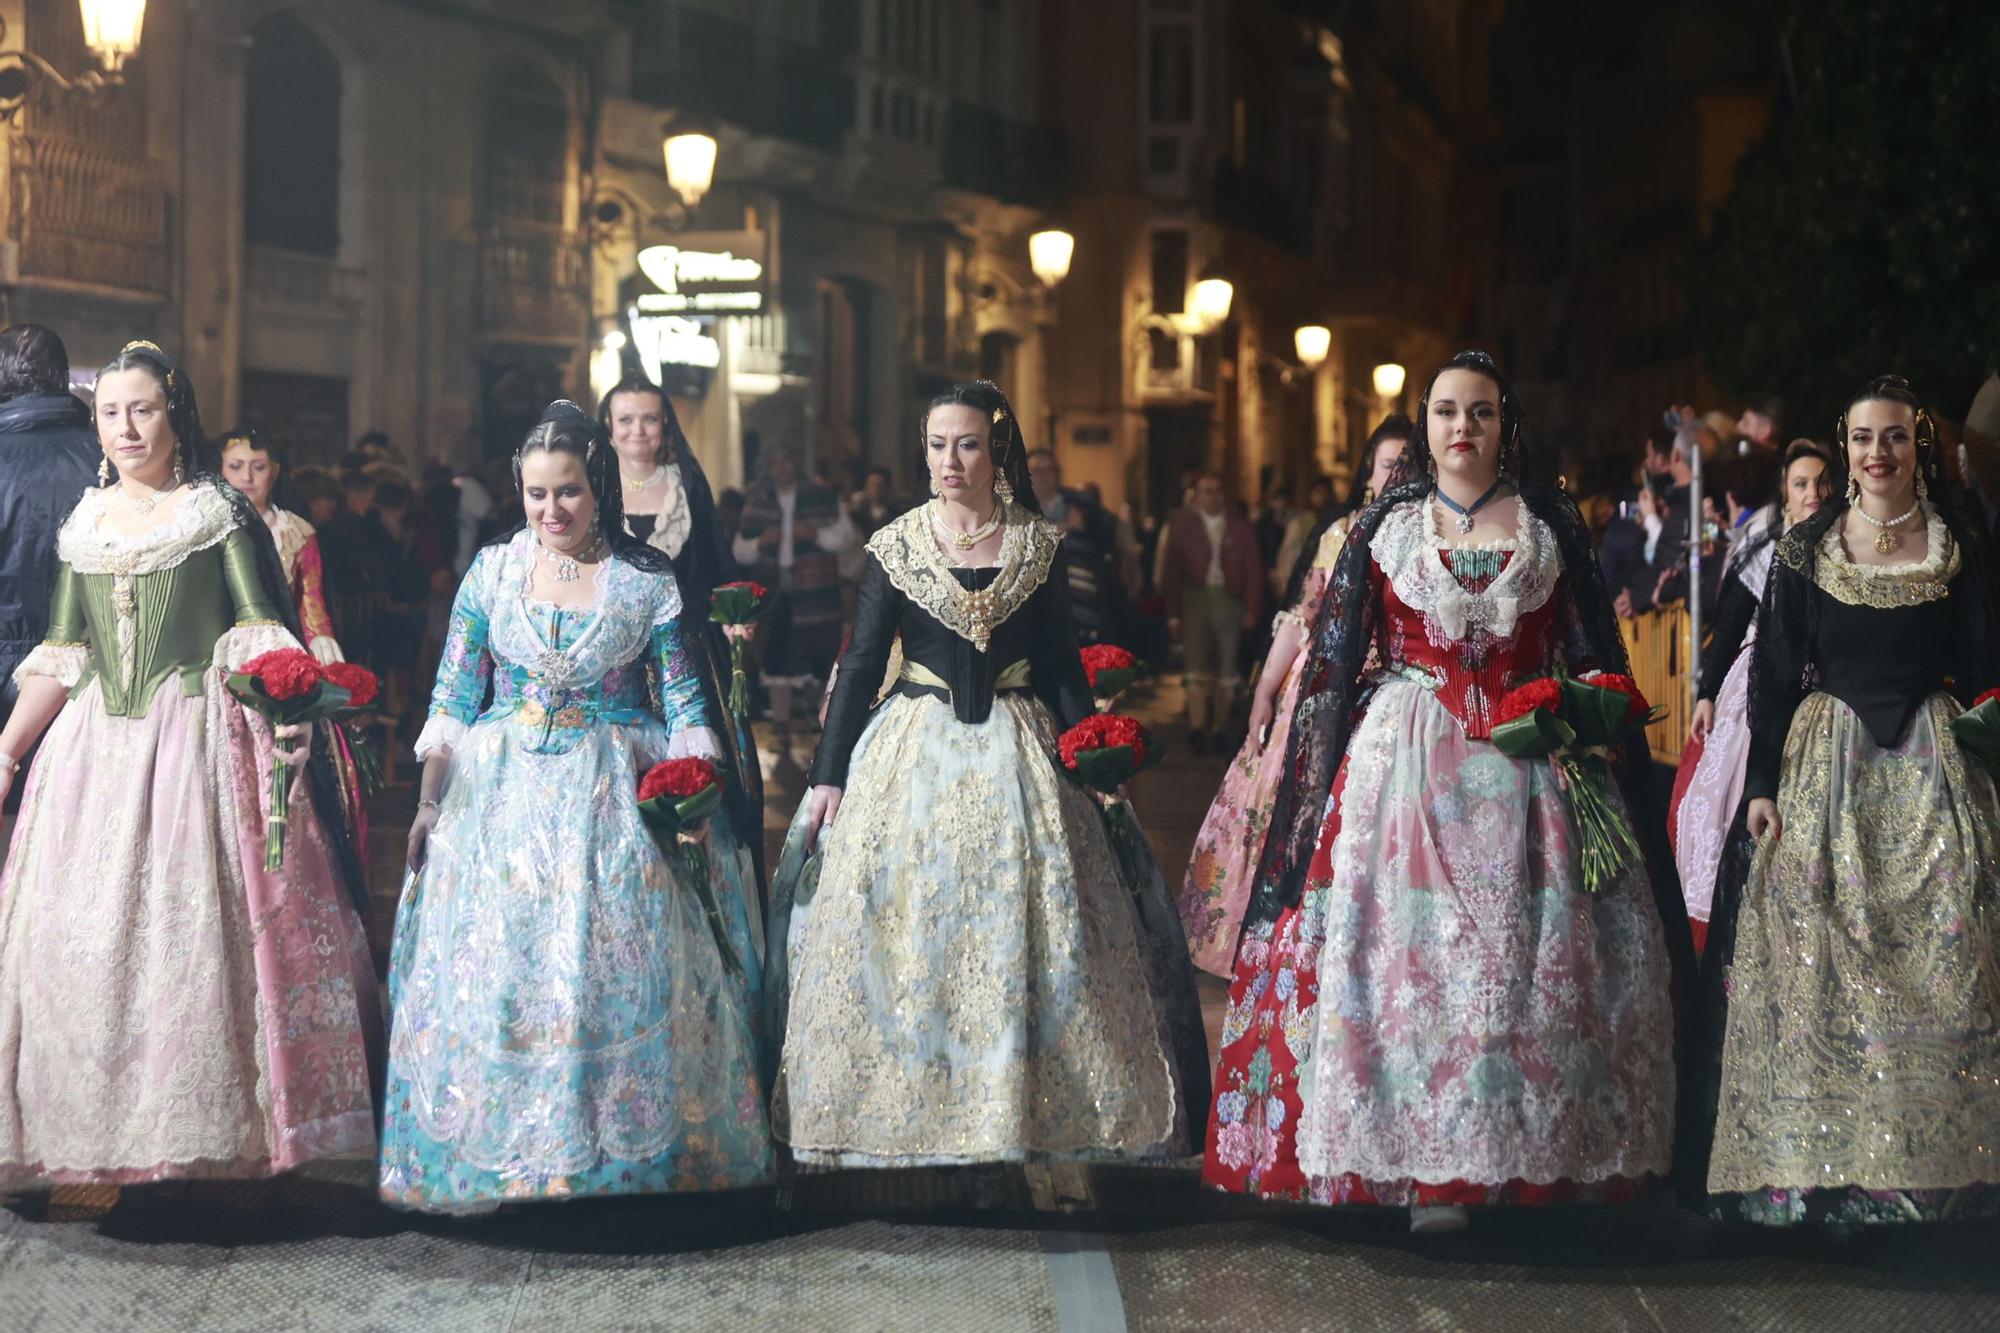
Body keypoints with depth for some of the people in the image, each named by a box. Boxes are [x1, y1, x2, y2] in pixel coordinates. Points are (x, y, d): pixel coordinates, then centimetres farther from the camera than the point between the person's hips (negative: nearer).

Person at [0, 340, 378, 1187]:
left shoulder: (217, 514, 1)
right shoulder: (86, 524, 13)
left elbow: (258, 636, -6)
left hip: (196, 743, -4)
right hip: (96, 748, 5)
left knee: (197, 931, -7)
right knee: (83, 934, 1)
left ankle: (204, 1136, 0)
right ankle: (98, 1145, 8)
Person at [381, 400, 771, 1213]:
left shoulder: (648, 580, 0)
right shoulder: (493, 570, 4)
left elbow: (685, 705, 2)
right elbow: (454, 696, 6)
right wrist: (429, 800, 0)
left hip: (614, 799, -1)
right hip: (502, 792, 1)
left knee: (618, 965, -3)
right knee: (492, 966, -1)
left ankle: (622, 1144, 8)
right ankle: (497, 1147, 8)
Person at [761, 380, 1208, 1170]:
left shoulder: (1039, 545, 4)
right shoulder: (895, 548, 2)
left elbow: (1061, 663, 7)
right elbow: (860, 665, 2)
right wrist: (829, 775, -3)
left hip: (1017, 752, 0)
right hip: (914, 750, 0)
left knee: (1019, 927, -2)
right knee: (907, 932, -4)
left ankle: (1019, 1113, 3)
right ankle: (915, 1111, 2)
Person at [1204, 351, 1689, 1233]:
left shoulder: (1551, 524, 8)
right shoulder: (1384, 526, 7)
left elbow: (1592, 655, 11)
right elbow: (1335, 660, 7)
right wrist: (1315, 781, 1)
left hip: (1522, 764, 1)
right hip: (1405, 756, -1)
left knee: (1524, 953, -1)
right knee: (1407, 940, -5)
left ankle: (1522, 1155, 4)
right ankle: (1424, 1162, -1)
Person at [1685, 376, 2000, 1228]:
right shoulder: (1805, 552, 4)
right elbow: (1772, 676, 4)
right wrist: (1761, 783, -2)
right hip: (1825, 765, 0)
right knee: (1816, 962, -1)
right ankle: (1824, 1171, 5)